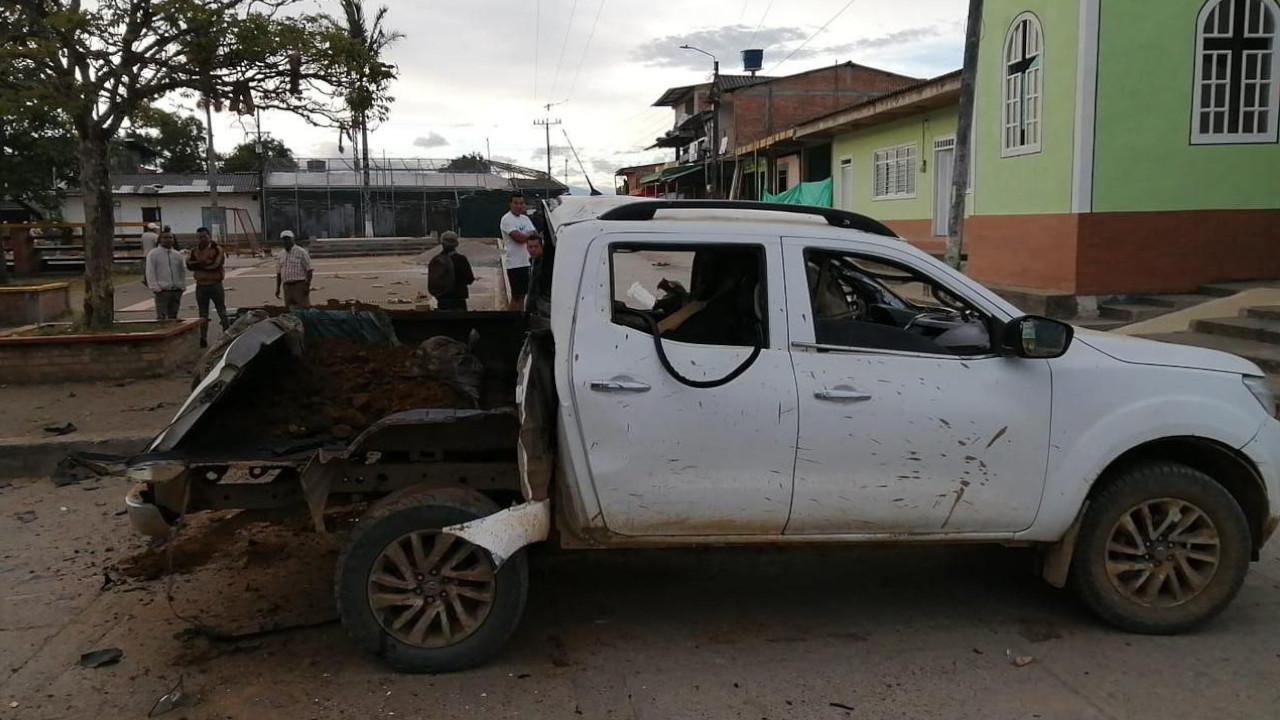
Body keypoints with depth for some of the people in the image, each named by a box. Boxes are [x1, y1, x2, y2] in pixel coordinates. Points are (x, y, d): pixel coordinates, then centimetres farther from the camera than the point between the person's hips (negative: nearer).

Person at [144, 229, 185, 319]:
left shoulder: (178, 255, 13)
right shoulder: (153, 254, -2)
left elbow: (183, 271, 19)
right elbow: (150, 272, -7)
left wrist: (183, 285, 8)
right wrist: (154, 287, -14)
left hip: (177, 290, 5)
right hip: (162, 291, -5)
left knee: (173, 317, 12)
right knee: (161, 317, -9)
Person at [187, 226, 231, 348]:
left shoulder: (217, 249, -4)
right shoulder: (194, 251, 9)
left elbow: (215, 264, -19)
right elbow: (189, 265, -8)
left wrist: (198, 264, -10)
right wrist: (207, 263, -18)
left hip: (215, 284, -4)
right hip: (201, 286, 4)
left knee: (222, 312, 2)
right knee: (203, 314, 11)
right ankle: (203, 339, 16)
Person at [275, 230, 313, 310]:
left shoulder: (301, 253, -3)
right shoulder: (280, 255, 14)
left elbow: (309, 270, -6)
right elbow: (279, 273, 20)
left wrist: (307, 286, -13)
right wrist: (277, 288, 14)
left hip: (300, 285, -6)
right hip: (287, 286, 6)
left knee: (304, 309, -9)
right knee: (289, 310, 6)